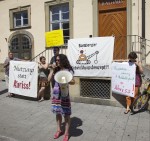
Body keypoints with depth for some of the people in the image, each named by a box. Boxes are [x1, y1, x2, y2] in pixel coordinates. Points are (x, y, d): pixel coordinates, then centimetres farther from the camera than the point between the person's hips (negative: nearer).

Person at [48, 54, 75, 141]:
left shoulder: (68, 70, -6)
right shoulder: (56, 69, 6)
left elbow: (73, 82, -8)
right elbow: (49, 79, 3)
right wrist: (53, 70, -1)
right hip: (56, 93, 5)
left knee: (66, 113, 2)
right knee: (57, 112, 15)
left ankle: (66, 133, 15)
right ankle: (59, 130, 32)